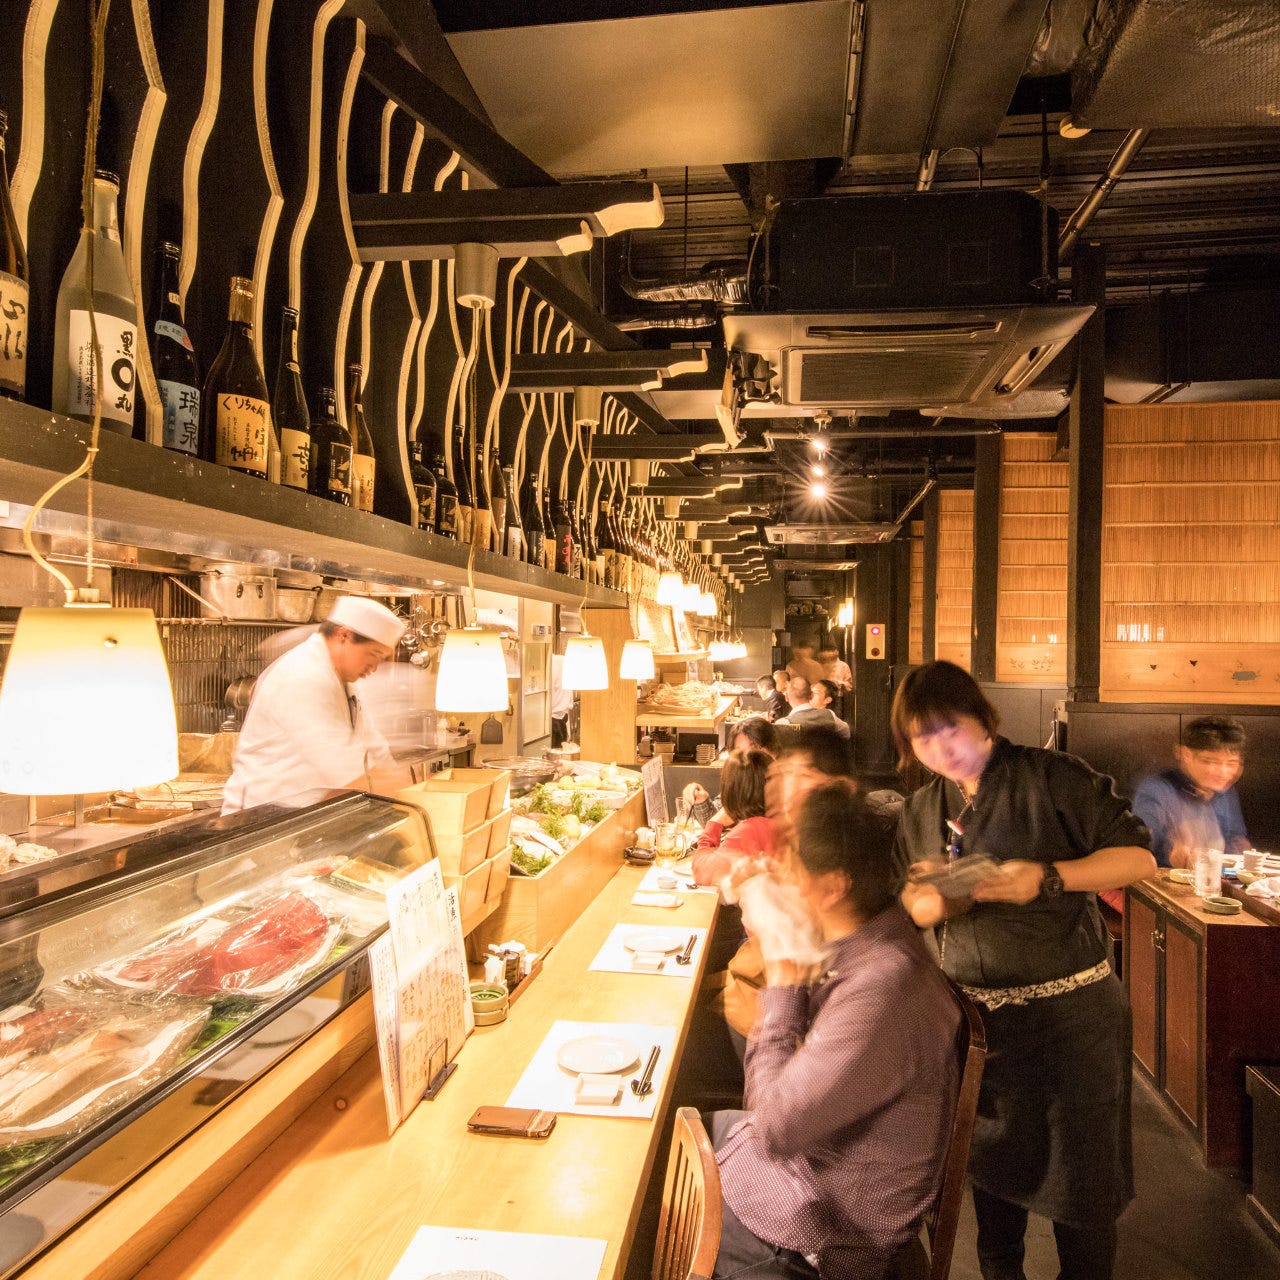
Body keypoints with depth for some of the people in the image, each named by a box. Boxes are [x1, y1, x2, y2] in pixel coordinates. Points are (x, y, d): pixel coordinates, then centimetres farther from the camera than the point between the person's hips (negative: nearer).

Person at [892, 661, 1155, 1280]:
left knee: (1082, 1170, 9)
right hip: (976, 1013, 5)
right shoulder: (920, 811, 5)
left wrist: (1048, 877, -25)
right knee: (993, 1161, 20)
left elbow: (1138, 855, -12)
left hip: (1069, 1011, -4)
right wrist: (934, 902, -12)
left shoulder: (1051, 777, -10)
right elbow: (906, 902, 11)